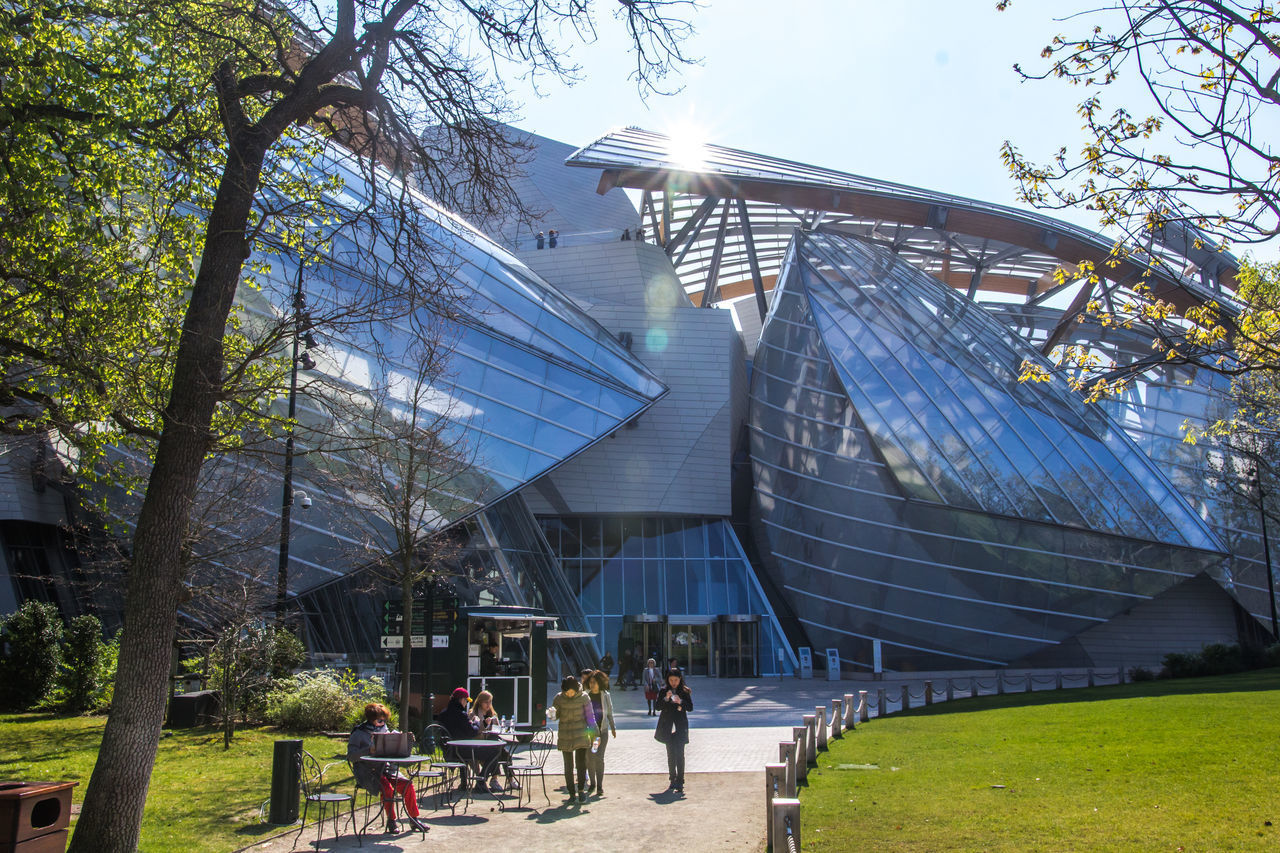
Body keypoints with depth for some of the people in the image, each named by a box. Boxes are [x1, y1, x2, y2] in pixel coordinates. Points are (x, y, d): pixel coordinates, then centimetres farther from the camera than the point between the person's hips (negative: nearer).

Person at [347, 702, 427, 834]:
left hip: (385, 768, 5)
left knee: (407, 785, -15)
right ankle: (391, 820, -12)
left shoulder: (384, 730, 15)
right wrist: (368, 750, -23)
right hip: (368, 772, -5)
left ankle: (413, 819, -4)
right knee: (387, 787, -31)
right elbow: (351, 756, -9)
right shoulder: (358, 733, -1)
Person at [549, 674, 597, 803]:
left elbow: (590, 715, 2)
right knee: (568, 765, 6)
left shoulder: (583, 697, -7)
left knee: (581, 762, -10)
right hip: (565, 735, 1)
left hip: (581, 734, -1)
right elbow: (556, 715, 2)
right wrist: (553, 715, -22)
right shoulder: (559, 698, -5)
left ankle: (581, 790, 3)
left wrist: (593, 731, -5)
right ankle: (572, 793, 15)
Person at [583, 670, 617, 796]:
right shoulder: (586, 696, -3)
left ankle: (600, 786, -2)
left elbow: (609, 713, 10)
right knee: (589, 758, 4)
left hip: (602, 730, -1)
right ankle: (592, 783, 23)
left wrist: (613, 728, 16)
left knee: (599, 757, -10)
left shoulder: (605, 695, -1)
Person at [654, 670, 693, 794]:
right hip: (667, 726, 2)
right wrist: (666, 699, -18)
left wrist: (681, 702, -21)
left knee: (679, 753, -10)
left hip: (680, 726, -2)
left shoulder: (684, 691, 1)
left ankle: (680, 782, -10)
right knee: (670, 754, 9)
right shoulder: (663, 691, 4)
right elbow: (657, 706, -2)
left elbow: (690, 708, -3)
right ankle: (673, 780, 19)